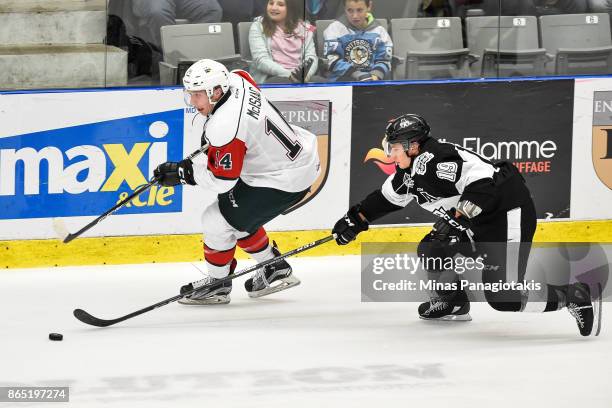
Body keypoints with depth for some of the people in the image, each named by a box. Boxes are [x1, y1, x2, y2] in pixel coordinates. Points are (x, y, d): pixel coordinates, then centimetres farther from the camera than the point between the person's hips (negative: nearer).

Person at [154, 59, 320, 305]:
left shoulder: (225, 126, -30)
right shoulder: (234, 80, -5)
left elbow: (221, 180, -22)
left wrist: (182, 173, -15)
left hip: (284, 183, -10)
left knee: (216, 220, -3)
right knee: (238, 217, 23)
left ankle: (217, 285, 15)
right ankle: (276, 271, 35)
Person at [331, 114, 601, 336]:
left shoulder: (433, 160, -22)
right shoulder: (411, 171, 10)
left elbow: (481, 182, -31)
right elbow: (388, 196, 28)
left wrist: (456, 220, -33)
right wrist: (356, 219, 27)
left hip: (509, 213, -11)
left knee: (502, 296, -16)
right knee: (432, 249, 12)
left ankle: (575, 296, -5)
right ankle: (453, 305, 31)